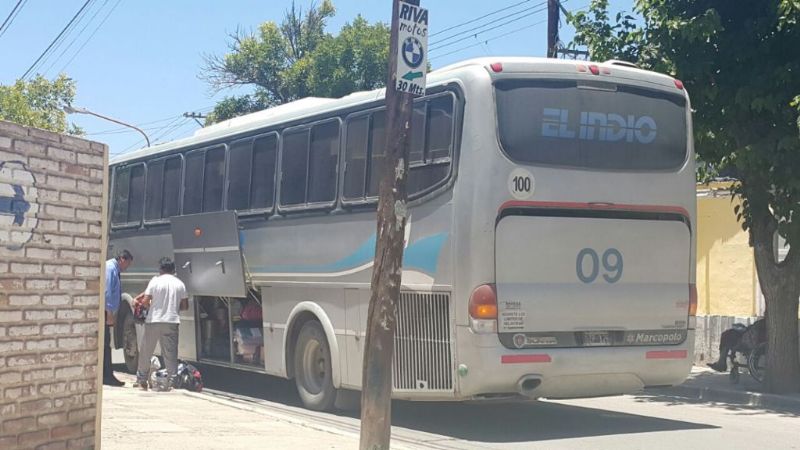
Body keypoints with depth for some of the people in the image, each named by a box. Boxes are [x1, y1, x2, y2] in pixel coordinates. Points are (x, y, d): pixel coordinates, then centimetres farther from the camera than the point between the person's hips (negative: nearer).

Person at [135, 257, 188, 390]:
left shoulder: (156, 280, -5)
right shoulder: (180, 284, 6)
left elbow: (145, 301, -8)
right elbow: (185, 305, 7)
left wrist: (150, 306, 13)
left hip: (154, 321, -2)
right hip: (172, 322, 2)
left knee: (146, 352, 11)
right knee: (170, 354, 4)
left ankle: (141, 380, 17)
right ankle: (173, 381, -2)